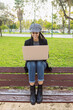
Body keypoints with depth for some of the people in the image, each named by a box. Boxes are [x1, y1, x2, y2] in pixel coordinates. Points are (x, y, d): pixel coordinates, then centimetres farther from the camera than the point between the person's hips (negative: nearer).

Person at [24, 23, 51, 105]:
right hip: (31, 63, 0)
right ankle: (32, 93, -30)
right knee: (32, 66, -39)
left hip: (41, 62, 0)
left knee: (39, 65, -39)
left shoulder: (44, 41, -4)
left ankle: (40, 92, -28)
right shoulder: (27, 42, -3)